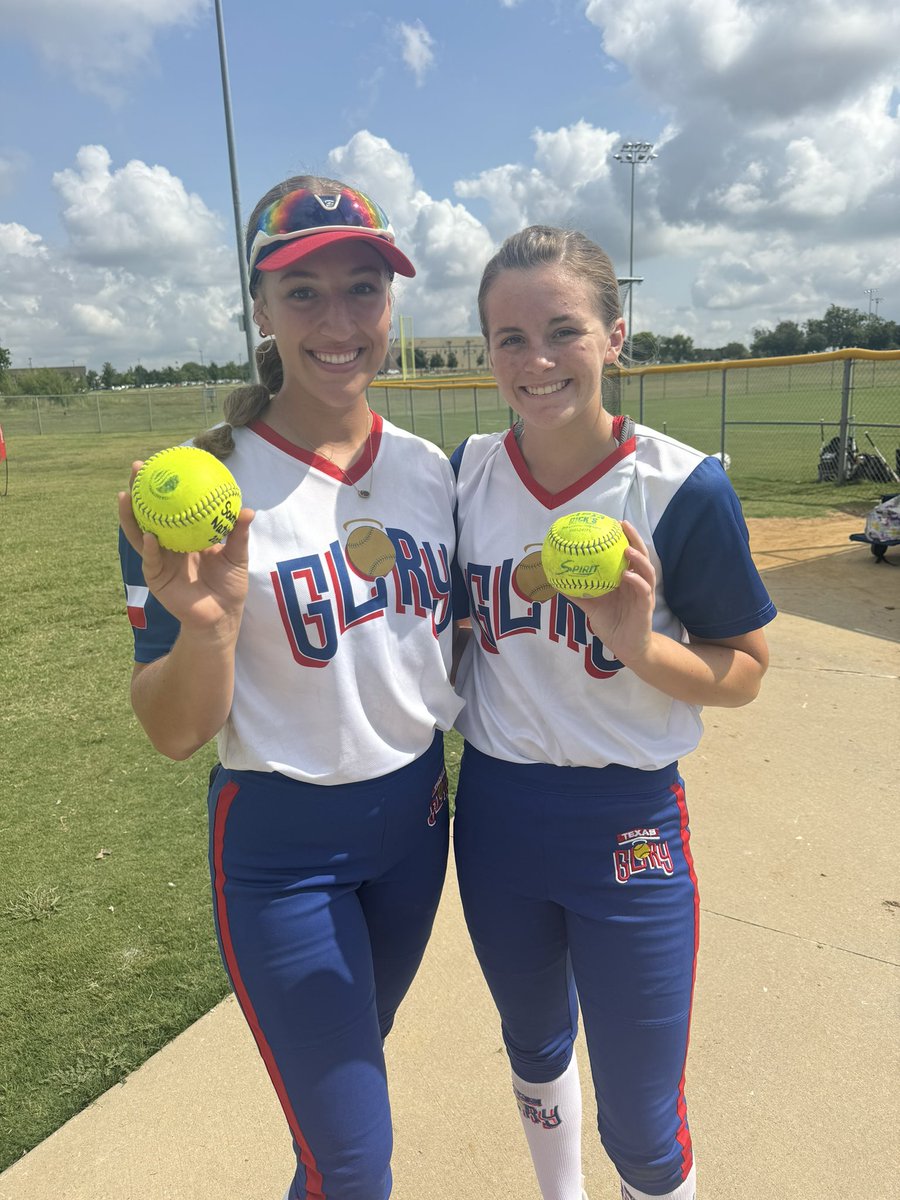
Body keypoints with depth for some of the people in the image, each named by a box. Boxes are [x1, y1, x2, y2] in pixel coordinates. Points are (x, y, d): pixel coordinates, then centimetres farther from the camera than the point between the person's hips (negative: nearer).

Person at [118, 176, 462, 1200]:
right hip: (281, 848, -5)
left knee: (351, 1065, 28)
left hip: (414, 816, 5)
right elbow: (174, 735, -17)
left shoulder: (429, 468, -2)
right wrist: (207, 623, -35)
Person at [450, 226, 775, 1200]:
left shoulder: (683, 488, -16)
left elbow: (741, 673, -9)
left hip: (628, 826, -4)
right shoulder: (466, 473, -5)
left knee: (640, 1122, 11)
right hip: (494, 813, 4)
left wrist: (637, 644, -27)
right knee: (534, 1047, 28)